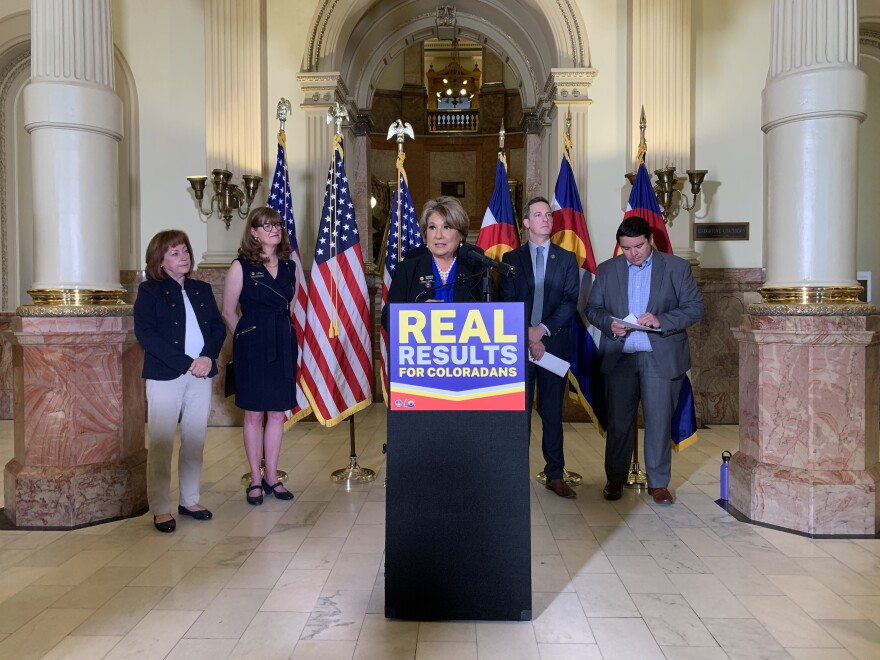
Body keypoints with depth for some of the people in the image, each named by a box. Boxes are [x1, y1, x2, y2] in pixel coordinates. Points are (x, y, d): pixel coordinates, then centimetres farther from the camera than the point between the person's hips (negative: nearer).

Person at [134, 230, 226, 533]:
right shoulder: (149, 291, 0)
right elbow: (144, 333, -11)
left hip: (201, 375, 5)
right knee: (161, 443, -1)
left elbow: (219, 327, 8)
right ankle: (160, 508, 9)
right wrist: (185, 363, -16)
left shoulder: (202, 289, 13)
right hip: (165, 376, -4)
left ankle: (190, 500, 22)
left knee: (195, 440, 10)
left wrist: (208, 357, -11)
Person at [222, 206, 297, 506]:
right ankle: (255, 479, 17)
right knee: (253, 414, 4)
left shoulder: (288, 266, 9)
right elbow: (229, 311, 1)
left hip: (284, 345, 4)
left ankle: (271, 476, 21)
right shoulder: (241, 266, -5)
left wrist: (280, 332, 12)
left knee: (277, 413, 8)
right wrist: (249, 336, 8)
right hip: (253, 346, -4)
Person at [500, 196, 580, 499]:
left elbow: (570, 301, -1)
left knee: (553, 413, 8)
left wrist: (543, 329, -14)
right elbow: (507, 303, -1)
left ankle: (555, 475, 16)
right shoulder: (511, 258, 7)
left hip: (554, 345, 1)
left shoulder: (567, 258, 9)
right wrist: (528, 337, -12)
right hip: (519, 346, -1)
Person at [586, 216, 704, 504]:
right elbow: (592, 308, 10)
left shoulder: (677, 267, 3)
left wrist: (661, 321, -17)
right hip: (619, 357, 2)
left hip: (662, 358, -1)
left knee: (659, 422, 3)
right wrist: (609, 323, -12)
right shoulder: (607, 270, 9)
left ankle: (658, 483, 18)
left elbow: (695, 307, -1)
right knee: (618, 421, 7)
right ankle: (615, 479, 21)